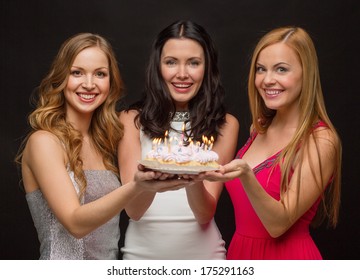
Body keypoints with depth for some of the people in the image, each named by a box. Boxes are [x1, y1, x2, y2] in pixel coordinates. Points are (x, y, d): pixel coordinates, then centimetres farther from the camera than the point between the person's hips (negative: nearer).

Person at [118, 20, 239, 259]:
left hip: (201, 252, 0)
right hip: (142, 252, 0)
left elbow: (206, 214, -11)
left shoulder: (225, 124, -5)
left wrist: (194, 181, -31)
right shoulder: (132, 119, -5)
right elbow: (133, 210, -12)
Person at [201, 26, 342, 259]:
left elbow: (278, 224, -21)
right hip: (241, 251, 6)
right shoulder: (260, 128, 2)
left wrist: (246, 176, -34)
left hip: (286, 257, -6)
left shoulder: (321, 140, -16)